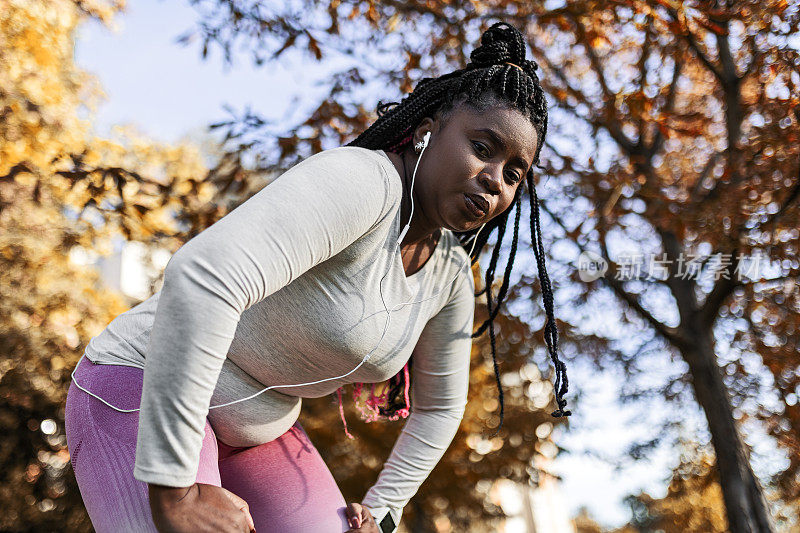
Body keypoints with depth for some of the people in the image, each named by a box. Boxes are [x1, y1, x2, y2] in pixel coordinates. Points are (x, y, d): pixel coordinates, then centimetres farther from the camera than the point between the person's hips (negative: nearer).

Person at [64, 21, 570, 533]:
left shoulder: (451, 275, -1)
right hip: (139, 395, -8)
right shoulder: (360, 180, -28)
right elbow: (202, 278, -42)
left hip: (255, 428, 8)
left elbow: (439, 405, 15)